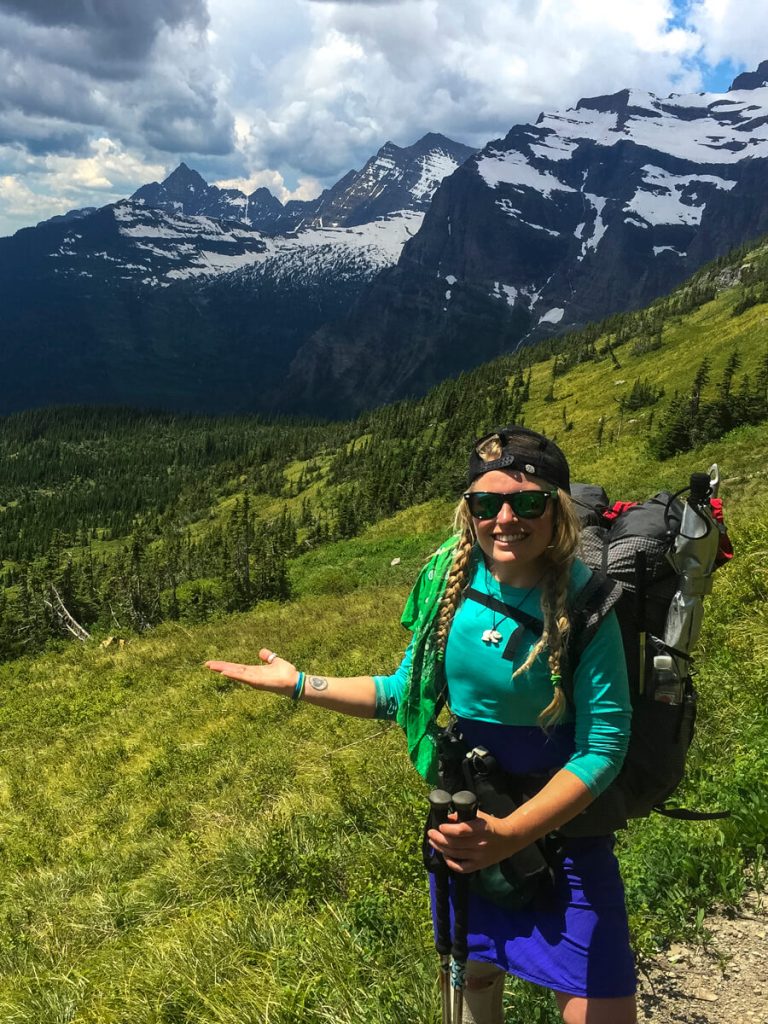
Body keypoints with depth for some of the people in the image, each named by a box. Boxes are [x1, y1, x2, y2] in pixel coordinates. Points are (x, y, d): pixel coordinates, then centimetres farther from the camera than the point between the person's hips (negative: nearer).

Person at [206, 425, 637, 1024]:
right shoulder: (451, 579, -8)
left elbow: (604, 744, -19)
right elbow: (408, 695, 4)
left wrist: (511, 833, -28)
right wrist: (298, 684, 1)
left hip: (562, 824, -3)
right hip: (466, 818, 4)